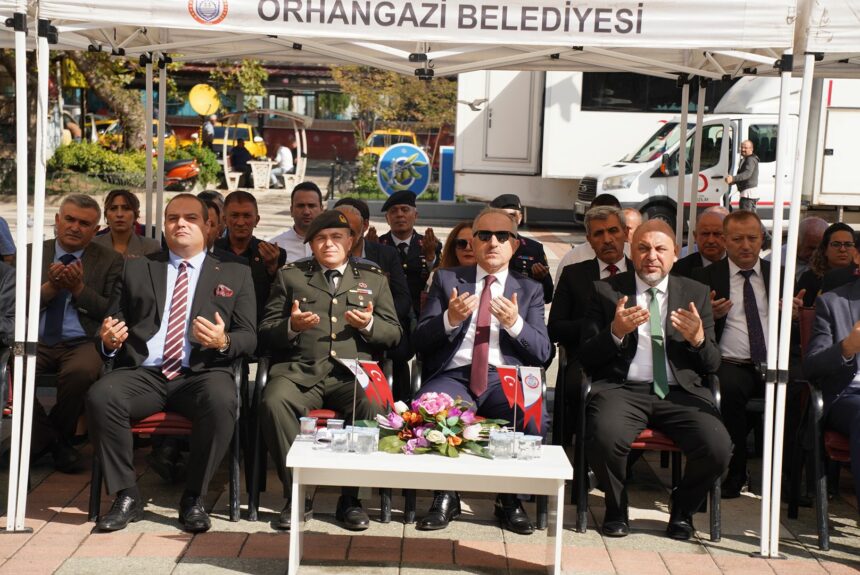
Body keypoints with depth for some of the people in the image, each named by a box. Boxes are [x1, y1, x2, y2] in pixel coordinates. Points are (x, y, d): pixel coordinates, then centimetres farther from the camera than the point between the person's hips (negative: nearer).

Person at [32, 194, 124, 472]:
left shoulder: (110, 261, 8)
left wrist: (79, 288, -12)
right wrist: (50, 287, -11)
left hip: (83, 343, -2)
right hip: (36, 340, 2)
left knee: (80, 371, -35)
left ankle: (53, 437, -5)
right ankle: (51, 440, -5)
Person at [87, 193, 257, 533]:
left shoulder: (235, 274, 14)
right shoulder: (136, 269, 19)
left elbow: (249, 338, 8)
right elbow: (111, 325, 16)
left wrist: (224, 342, -15)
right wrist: (108, 340, -9)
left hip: (202, 374, -1)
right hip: (143, 373, 2)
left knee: (222, 400, -35)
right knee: (100, 397, -29)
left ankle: (194, 499, -15)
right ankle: (127, 497, -11)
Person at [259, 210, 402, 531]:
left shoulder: (374, 278, 20)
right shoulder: (290, 275, 19)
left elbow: (394, 334, 16)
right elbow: (266, 331, 13)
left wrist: (369, 325, -6)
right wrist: (291, 326, -9)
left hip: (353, 372, 0)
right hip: (299, 370, 0)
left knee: (373, 405, -32)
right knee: (274, 402, -32)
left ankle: (350, 497, -13)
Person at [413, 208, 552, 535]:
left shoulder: (530, 290, 17)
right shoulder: (447, 279, 15)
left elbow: (543, 352, 7)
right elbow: (420, 341, 7)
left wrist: (515, 324, -13)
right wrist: (449, 319, -14)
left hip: (505, 379, 1)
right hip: (453, 375, 0)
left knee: (534, 421, -31)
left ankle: (510, 499, -4)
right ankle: (445, 495, -8)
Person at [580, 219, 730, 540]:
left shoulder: (696, 294, 14)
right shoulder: (607, 291, 8)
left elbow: (713, 365, 11)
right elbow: (586, 357, 3)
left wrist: (698, 339, -12)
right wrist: (616, 332, -17)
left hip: (680, 392, 2)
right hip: (623, 389, -2)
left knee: (718, 448, -25)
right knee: (604, 438, -33)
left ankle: (682, 511, 8)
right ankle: (616, 509, 0)